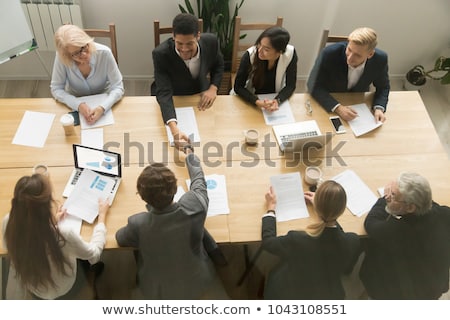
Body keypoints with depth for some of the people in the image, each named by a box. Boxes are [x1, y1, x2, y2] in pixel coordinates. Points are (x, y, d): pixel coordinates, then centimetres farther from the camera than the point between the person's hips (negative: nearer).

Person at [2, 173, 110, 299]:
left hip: (30, 288, 4)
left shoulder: (8, 222, -28)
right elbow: (94, 254, -20)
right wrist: (102, 215, -9)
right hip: (62, 292, -3)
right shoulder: (62, 234, -41)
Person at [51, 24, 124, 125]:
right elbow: (56, 89, -11)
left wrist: (102, 108, -34)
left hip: (102, 102, -1)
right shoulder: (61, 57, -20)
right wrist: (79, 104, -28)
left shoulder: (104, 53, -23)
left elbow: (117, 87, -17)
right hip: (76, 104, 1)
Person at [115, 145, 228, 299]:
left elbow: (120, 238, -7)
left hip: (159, 291, 0)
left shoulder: (138, 224, -33)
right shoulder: (194, 206, -32)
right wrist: (190, 154, 13)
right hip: (197, 283, 1)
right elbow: (199, 181, -7)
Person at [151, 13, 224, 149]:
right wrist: (175, 130, -56)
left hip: (200, 96, 2)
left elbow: (219, 65, 0)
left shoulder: (211, 41, -23)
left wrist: (213, 88, -19)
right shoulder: (161, 54, -33)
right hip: (172, 99, -2)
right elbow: (164, 93, -40)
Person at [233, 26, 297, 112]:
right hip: (252, 100, 0)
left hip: (275, 98, 1)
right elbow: (238, 87, -18)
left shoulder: (290, 54, -21)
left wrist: (277, 101, -30)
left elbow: (290, 85, -11)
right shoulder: (250, 55, -24)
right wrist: (257, 102, -34)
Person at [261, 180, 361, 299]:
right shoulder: (353, 242, -29)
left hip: (291, 297, -3)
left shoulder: (297, 240, -37)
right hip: (329, 297, 3)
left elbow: (268, 241, -15)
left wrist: (271, 208, 0)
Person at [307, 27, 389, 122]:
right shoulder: (329, 53, -30)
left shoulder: (380, 59, -22)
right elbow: (314, 86, -22)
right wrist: (337, 107, -35)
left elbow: (383, 87, -3)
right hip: (328, 105, -3)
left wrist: (379, 108, -24)